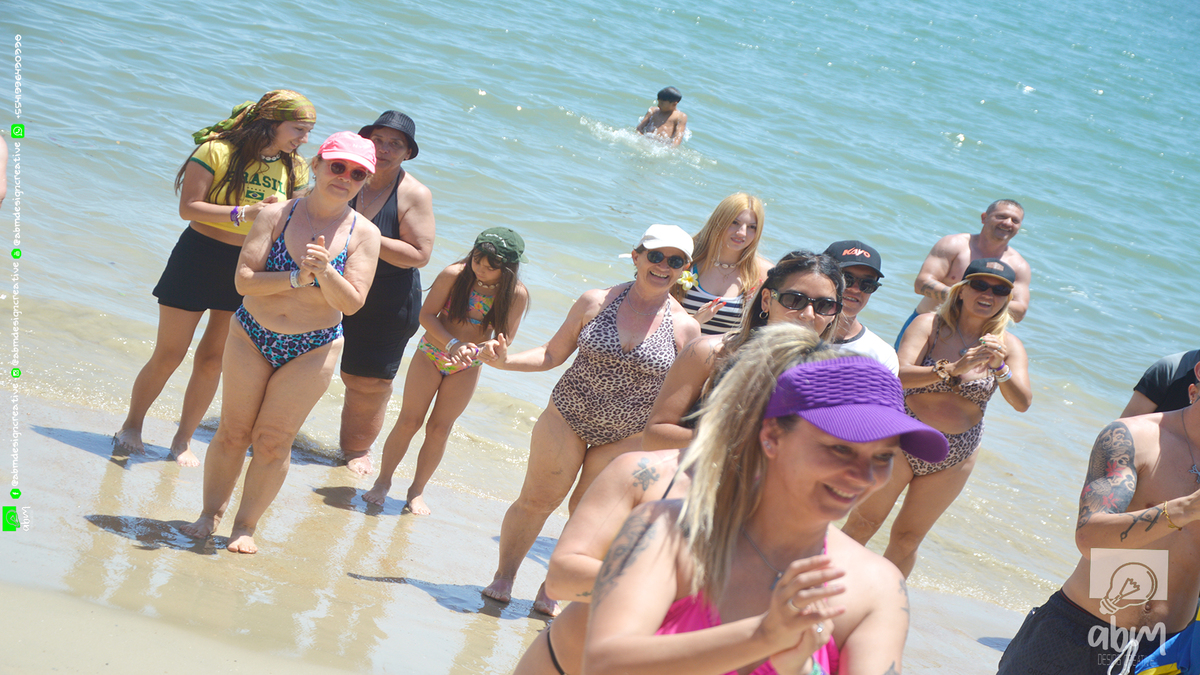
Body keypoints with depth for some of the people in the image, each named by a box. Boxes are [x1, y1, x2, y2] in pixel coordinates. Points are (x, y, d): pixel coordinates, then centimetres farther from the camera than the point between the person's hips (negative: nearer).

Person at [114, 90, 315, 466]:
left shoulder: (294, 169, 3)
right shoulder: (217, 150, -13)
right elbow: (188, 207, -17)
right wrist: (244, 213, -27)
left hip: (249, 269, 4)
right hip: (199, 256, -4)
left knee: (212, 359, 6)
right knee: (168, 355, 3)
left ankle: (184, 440, 21)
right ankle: (131, 426, 24)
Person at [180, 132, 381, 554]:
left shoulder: (364, 234, -5)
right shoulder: (277, 215, -7)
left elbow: (352, 303, -11)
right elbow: (244, 279, -13)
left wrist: (324, 270, -27)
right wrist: (297, 277, -24)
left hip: (312, 350, 0)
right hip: (251, 337, 0)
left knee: (273, 441, 2)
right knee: (233, 431, 6)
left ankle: (246, 525, 17)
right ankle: (210, 513, 23)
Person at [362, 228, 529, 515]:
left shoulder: (516, 295, -15)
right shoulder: (454, 275, -19)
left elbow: (505, 339, -11)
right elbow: (427, 314, -14)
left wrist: (480, 353, -31)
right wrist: (452, 344, -28)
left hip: (466, 367, 1)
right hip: (431, 353, -1)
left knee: (439, 429, 5)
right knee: (409, 420, 1)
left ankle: (417, 491, 19)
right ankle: (383, 481, 16)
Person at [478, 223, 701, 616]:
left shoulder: (684, 327, -6)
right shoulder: (596, 303, -5)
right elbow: (553, 354, 1)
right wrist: (505, 360, -12)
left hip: (627, 436, 0)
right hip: (568, 418, 0)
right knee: (537, 500, 5)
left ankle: (552, 590, 25)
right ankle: (503, 577, 25)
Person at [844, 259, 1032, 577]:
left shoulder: (1008, 345, -4)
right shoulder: (929, 325, -10)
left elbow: (1022, 403, -16)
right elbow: (900, 375, -25)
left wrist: (1000, 368, -34)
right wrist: (953, 368, -39)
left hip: (954, 457, 2)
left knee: (907, 539, 13)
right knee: (862, 523, 5)